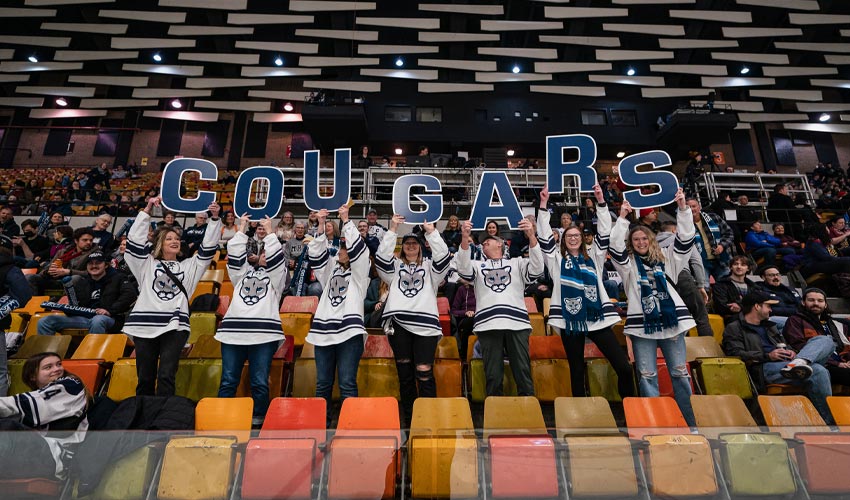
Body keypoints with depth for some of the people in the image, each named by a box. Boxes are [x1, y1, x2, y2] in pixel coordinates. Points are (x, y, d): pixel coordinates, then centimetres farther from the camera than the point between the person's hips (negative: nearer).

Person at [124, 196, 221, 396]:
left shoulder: (188, 266, 19)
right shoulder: (148, 263, 16)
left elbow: (208, 247, 13)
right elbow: (135, 238, 6)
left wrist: (215, 219, 5)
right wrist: (147, 210, 2)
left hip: (175, 325, 0)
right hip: (145, 324, 1)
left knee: (166, 376, -10)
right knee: (145, 378, 6)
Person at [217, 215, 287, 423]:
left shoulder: (276, 276, 16)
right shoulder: (243, 273, 25)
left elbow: (276, 256, 2)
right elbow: (235, 254, 12)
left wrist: (269, 232, 9)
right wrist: (242, 229, 15)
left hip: (264, 333, -3)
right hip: (233, 331, 3)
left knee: (260, 383, -2)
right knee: (228, 381, 4)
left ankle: (258, 420, 7)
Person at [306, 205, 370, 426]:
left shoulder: (359, 272, 9)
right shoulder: (330, 270, 20)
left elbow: (358, 248, -5)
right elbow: (316, 254, 6)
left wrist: (346, 221, -4)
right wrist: (322, 226, -3)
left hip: (349, 330, -4)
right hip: (324, 330, 5)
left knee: (347, 383, -6)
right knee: (322, 383, 8)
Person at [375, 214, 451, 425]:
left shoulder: (429, 266, 17)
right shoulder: (395, 266, 19)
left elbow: (443, 256, 0)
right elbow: (381, 256, 2)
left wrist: (431, 231, -4)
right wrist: (392, 230, -2)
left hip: (425, 323, -1)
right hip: (399, 323, 2)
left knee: (424, 372, -8)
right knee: (405, 373, 8)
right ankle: (409, 420, 20)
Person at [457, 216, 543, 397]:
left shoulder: (517, 263, 20)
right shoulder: (478, 265, 21)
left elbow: (537, 269, 1)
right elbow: (463, 269, 0)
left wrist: (531, 236, -13)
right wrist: (465, 239, -16)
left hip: (517, 323, 0)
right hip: (488, 324, 1)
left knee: (523, 372, 0)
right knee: (493, 375, 3)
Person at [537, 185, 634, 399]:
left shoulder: (593, 257, 17)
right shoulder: (557, 259, 11)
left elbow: (604, 232, 9)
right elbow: (544, 235, 3)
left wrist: (601, 202, 3)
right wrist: (543, 205, -2)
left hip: (597, 317, 2)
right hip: (570, 320, -1)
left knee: (624, 367, -3)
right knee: (577, 371, 8)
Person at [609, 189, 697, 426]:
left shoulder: (666, 258, 14)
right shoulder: (628, 263, 8)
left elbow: (685, 238, 6)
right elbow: (615, 248, -10)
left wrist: (683, 209, -3)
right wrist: (622, 218, -13)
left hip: (672, 320, 2)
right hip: (642, 324, -2)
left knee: (680, 373, 8)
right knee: (647, 376, 2)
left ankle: (690, 423, 20)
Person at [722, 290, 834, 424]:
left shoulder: (768, 326, 34)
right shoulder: (734, 329, 5)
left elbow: (783, 345, 34)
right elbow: (736, 354, -9)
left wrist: (790, 351, 7)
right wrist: (767, 356, -17)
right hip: (764, 369, -9)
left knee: (826, 340, -8)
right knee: (819, 372, -29)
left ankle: (800, 362, -38)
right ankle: (829, 420, -23)